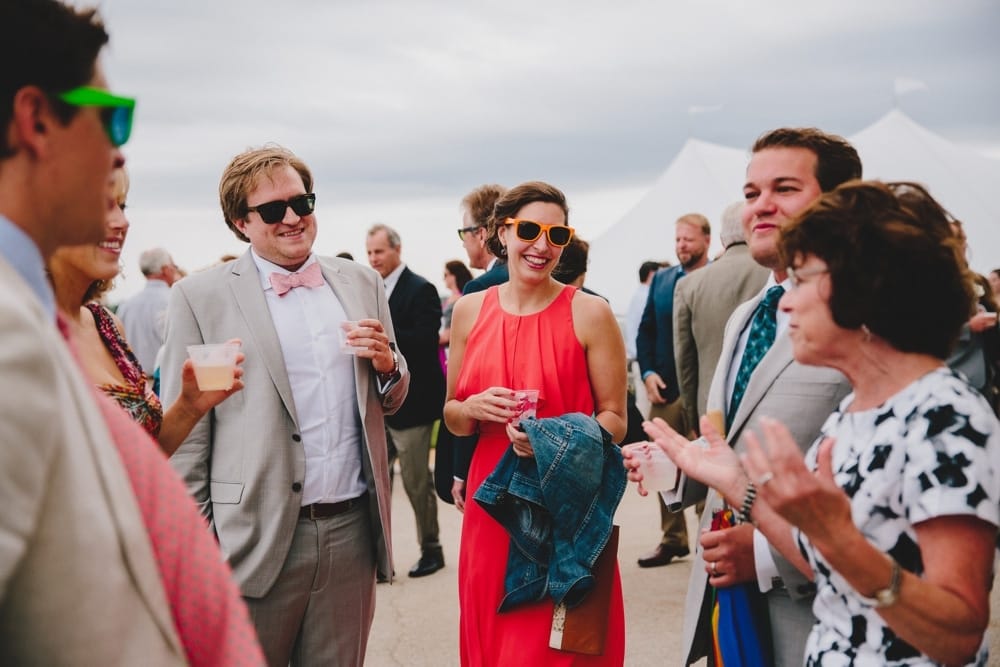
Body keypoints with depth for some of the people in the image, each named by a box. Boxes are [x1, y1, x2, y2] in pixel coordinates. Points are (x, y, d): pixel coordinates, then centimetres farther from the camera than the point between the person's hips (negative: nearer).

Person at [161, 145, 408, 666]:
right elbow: (184, 437, -3)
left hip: (352, 528, 4)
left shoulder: (362, 284, 10)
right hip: (258, 539, -3)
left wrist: (387, 363, -4)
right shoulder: (200, 297, -3)